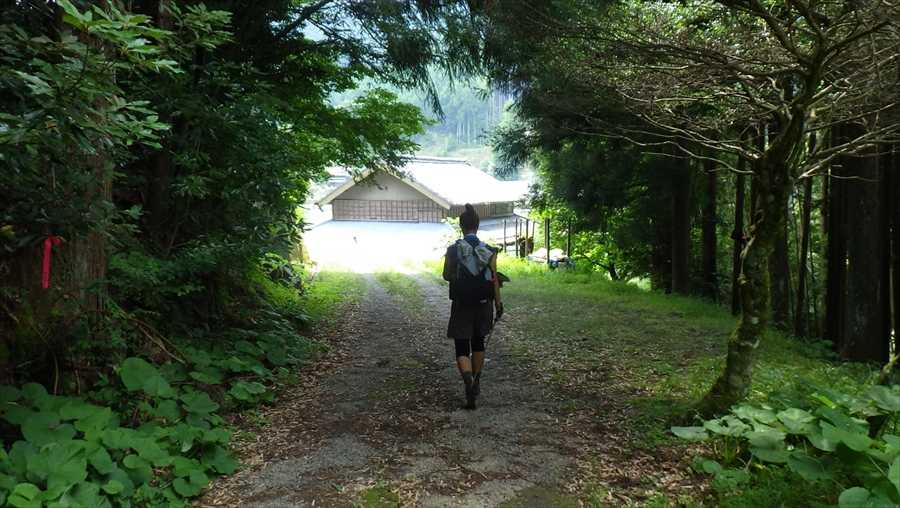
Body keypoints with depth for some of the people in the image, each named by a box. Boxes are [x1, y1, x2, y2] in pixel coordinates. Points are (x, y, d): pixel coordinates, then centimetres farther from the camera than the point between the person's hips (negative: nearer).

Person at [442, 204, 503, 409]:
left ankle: (468, 381, -23)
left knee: (462, 347, 3)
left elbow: (447, 275, 0)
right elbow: (494, 279, -5)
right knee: (478, 342, 22)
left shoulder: (453, 250, -8)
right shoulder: (489, 250, -5)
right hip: (483, 304, 2)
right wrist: (498, 303, 2)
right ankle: (477, 383, 32)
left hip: (461, 305, -2)